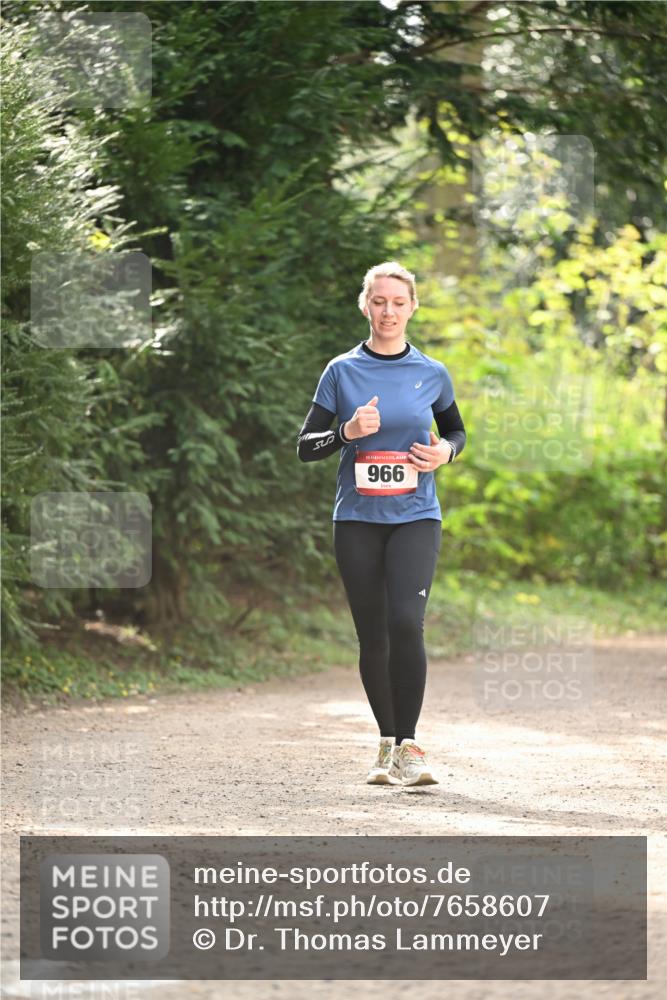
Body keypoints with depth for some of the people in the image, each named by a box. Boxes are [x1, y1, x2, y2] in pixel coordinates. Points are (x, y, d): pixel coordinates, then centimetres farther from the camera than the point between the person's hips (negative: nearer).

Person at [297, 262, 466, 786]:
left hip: (415, 516, -1)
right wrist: (347, 433, -15)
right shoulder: (342, 371, 3)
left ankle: (407, 744, -13)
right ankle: (388, 744, 19)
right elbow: (306, 447, 4)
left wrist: (445, 452, -2)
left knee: (406, 621, -20)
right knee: (373, 636, 5)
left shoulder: (433, 374, 5)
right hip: (357, 519, 1)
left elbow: (456, 431, 21)